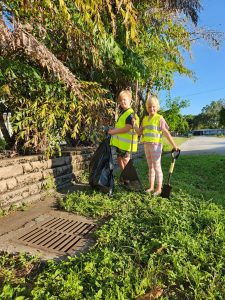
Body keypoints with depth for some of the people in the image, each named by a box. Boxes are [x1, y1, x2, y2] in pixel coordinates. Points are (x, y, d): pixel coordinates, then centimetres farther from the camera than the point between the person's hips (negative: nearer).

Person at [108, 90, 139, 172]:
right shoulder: (123, 113, 15)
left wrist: (113, 131, -17)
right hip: (119, 141, 10)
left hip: (126, 143, -10)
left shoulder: (131, 114, -17)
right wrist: (114, 129, 5)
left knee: (126, 160, 1)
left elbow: (127, 129, -24)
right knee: (119, 159, 18)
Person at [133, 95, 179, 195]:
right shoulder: (145, 119, 13)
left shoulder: (159, 118, -5)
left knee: (157, 167, -1)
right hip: (146, 145, 6)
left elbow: (166, 133, -8)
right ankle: (151, 187, 22)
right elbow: (140, 132, 10)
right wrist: (134, 125, -7)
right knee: (150, 167, 13)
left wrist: (174, 145, -10)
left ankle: (158, 188, 10)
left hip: (156, 145, -6)